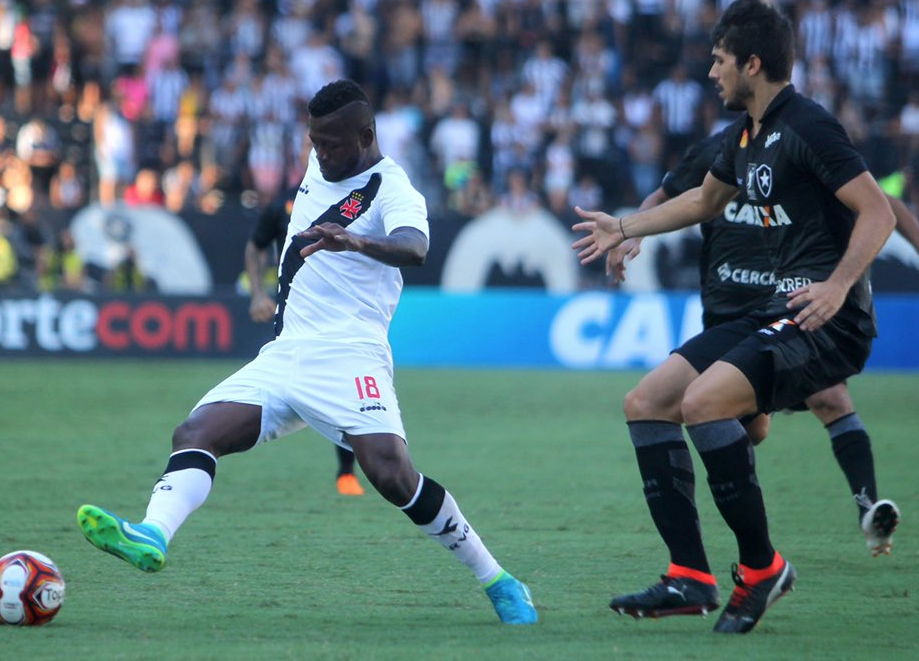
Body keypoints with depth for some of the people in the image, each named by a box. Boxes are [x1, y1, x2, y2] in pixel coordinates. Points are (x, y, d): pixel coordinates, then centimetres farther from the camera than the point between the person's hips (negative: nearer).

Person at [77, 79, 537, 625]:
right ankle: (152, 535, -38)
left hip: (348, 355, -7)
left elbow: (415, 247, -31)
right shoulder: (321, 165, 15)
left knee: (392, 473, -23)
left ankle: (499, 584, -10)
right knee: (196, 434, -15)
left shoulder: (391, 189, -8)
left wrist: (355, 241, -50)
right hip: (284, 355, 8)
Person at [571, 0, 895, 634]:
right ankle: (690, 579, 1)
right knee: (647, 402, 4)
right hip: (777, 314, 10)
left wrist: (838, 285, -31)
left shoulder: (807, 125, -13)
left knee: (702, 400, -28)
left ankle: (762, 566, -14)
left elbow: (878, 212, -18)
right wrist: (623, 228, 39)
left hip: (827, 321, -10)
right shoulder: (745, 135, 15)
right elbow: (706, 199, 36)